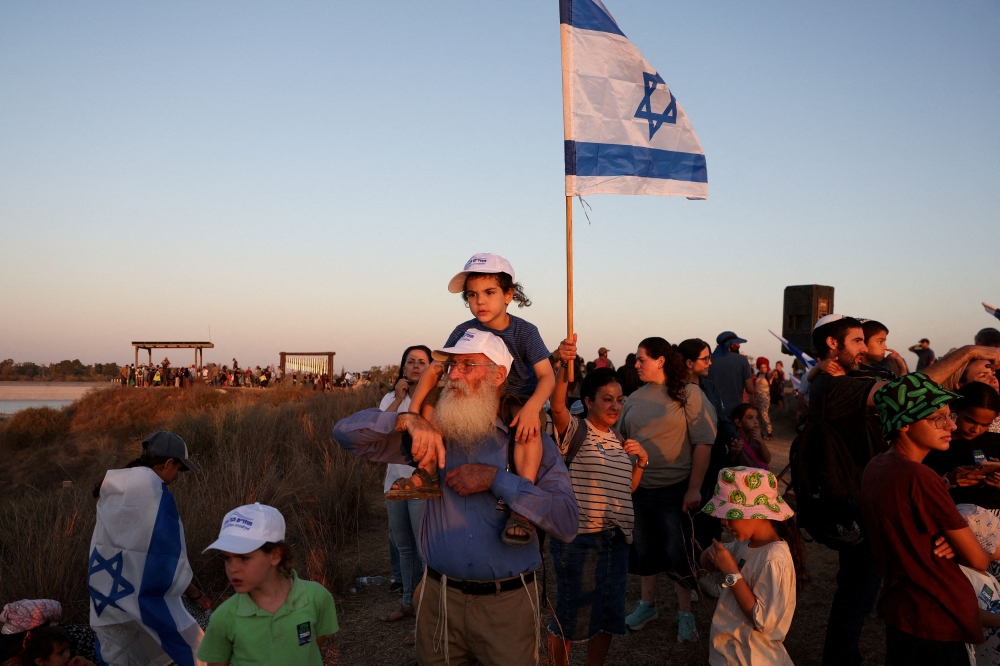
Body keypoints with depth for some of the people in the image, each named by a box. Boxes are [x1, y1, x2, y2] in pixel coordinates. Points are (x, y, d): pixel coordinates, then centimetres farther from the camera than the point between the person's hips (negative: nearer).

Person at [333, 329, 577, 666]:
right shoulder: (434, 432, 1)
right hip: (441, 598, 2)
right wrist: (407, 420, -21)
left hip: (508, 602, -2)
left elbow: (568, 523, -18)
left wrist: (497, 479, -22)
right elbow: (347, 432, -4)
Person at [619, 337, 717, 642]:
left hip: (675, 488, -5)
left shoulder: (688, 394, -9)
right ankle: (648, 604, 32)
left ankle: (685, 614, 19)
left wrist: (694, 488, -15)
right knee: (644, 548, 15)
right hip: (638, 487, 5)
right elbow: (621, 440, 11)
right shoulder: (635, 399, 6)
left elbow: (703, 443, -12)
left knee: (678, 552, 4)